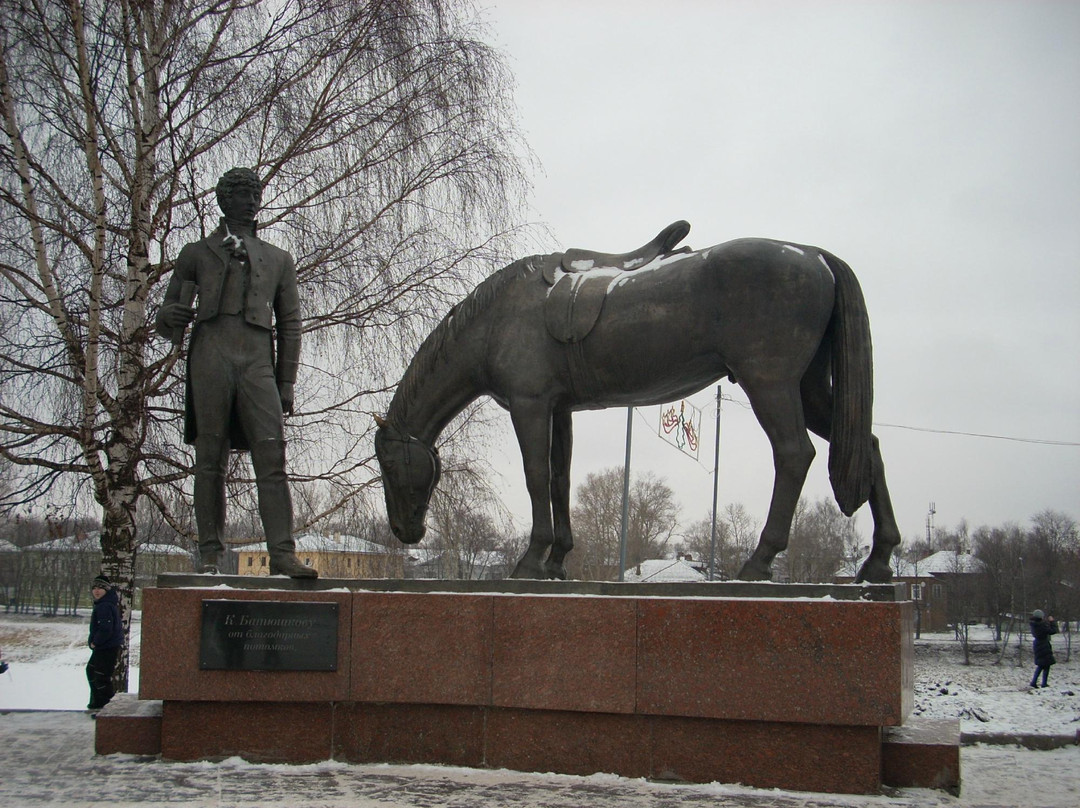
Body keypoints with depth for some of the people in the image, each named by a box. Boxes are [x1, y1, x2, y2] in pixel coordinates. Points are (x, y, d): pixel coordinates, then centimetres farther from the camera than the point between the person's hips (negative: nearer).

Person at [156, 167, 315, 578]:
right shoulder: (197, 253, 21)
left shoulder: (278, 259, 25)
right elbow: (166, 318, 19)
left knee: (272, 458, -12)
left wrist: (286, 384, 10)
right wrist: (172, 316, -8)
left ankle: (282, 554, -18)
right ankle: (210, 555, 0)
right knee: (211, 460, -4)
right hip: (211, 357, -1)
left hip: (258, 363, 1)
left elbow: (290, 325, 20)